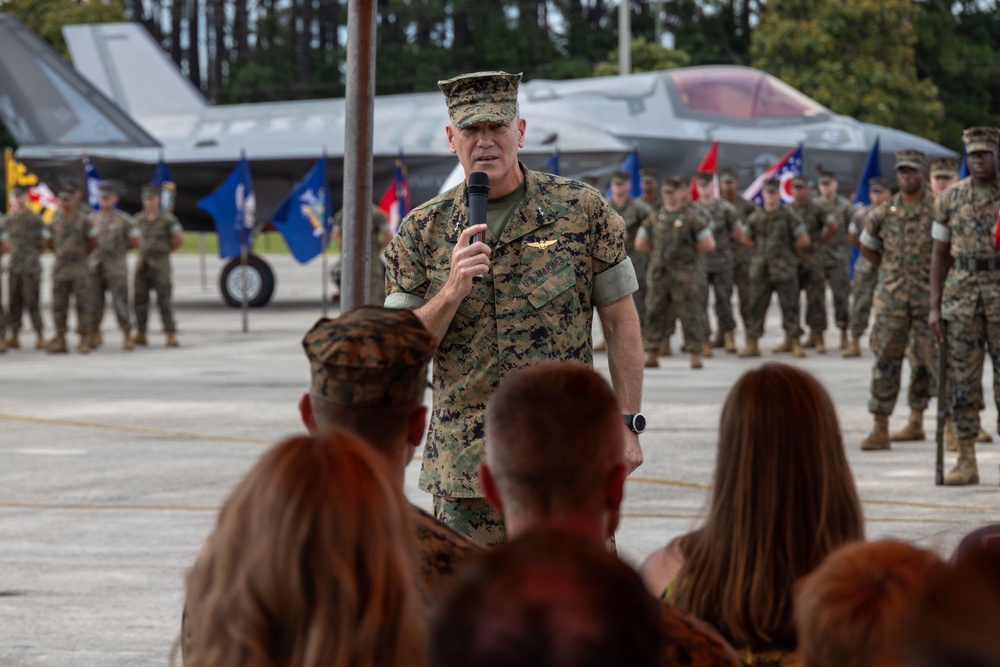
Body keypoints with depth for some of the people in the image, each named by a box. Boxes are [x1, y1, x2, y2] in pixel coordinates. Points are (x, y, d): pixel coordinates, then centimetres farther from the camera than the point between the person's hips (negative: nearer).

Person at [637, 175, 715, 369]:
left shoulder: (693, 217, -4)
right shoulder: (655, 218, 11)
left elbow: (708, 244, -8)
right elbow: (640, 244, 18)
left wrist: (689, 251, 0)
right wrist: (659, 250, 9)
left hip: (685, 274, -5)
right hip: (659, 273, 5)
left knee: (690, 315, -3)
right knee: (655, 313, 5)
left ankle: (696, 355, 3)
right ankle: (651, 355, 9)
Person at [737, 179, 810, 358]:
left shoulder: (788, 217, -2)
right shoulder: (755, 217, 8)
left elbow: (804, 240, -4)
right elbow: (744, 237, 17)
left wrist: (788, 249, 5)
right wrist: (760, 248, 11)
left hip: (784, 269, -3)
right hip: (760, 268, 3)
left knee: (789, 307, 0)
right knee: (756, 307, 3)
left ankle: (795, 343, 6)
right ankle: (752, 344, 6)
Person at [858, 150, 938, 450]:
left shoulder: (938, 210, -3)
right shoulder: (884, 213, 6)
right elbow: (867, 247, 20)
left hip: (928, 297, -2)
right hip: (892, 298, 2)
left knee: (933, 359, 2)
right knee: (886, 360, -2)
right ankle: (880, 428, -1)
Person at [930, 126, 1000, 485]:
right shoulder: (951, 197, 7)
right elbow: (940, 253, 10)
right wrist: (935, 306, 4)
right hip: (961, 291, 2)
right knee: (961, 376, 1)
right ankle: (966, 461, 5)